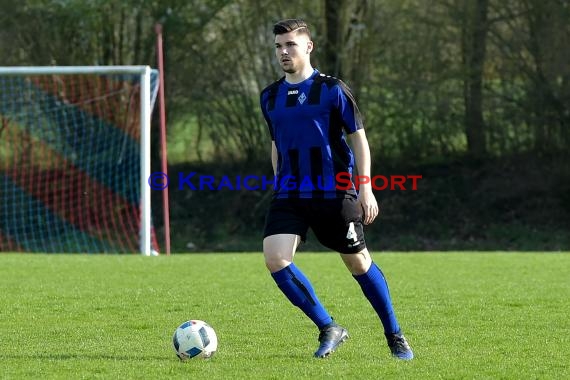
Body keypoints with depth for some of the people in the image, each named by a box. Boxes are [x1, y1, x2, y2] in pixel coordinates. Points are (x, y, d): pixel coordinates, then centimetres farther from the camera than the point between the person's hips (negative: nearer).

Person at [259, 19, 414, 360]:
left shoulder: (332, 89, -5)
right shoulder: (270, 97, 10)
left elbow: (358, 138, -2)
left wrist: (366, 188, -9)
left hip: (333, 193, -4)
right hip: (289, 196, 4)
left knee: (358, 263, 5)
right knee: (275, 257, -16)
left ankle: (395, 336, 23)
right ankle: (329, 329, -3)